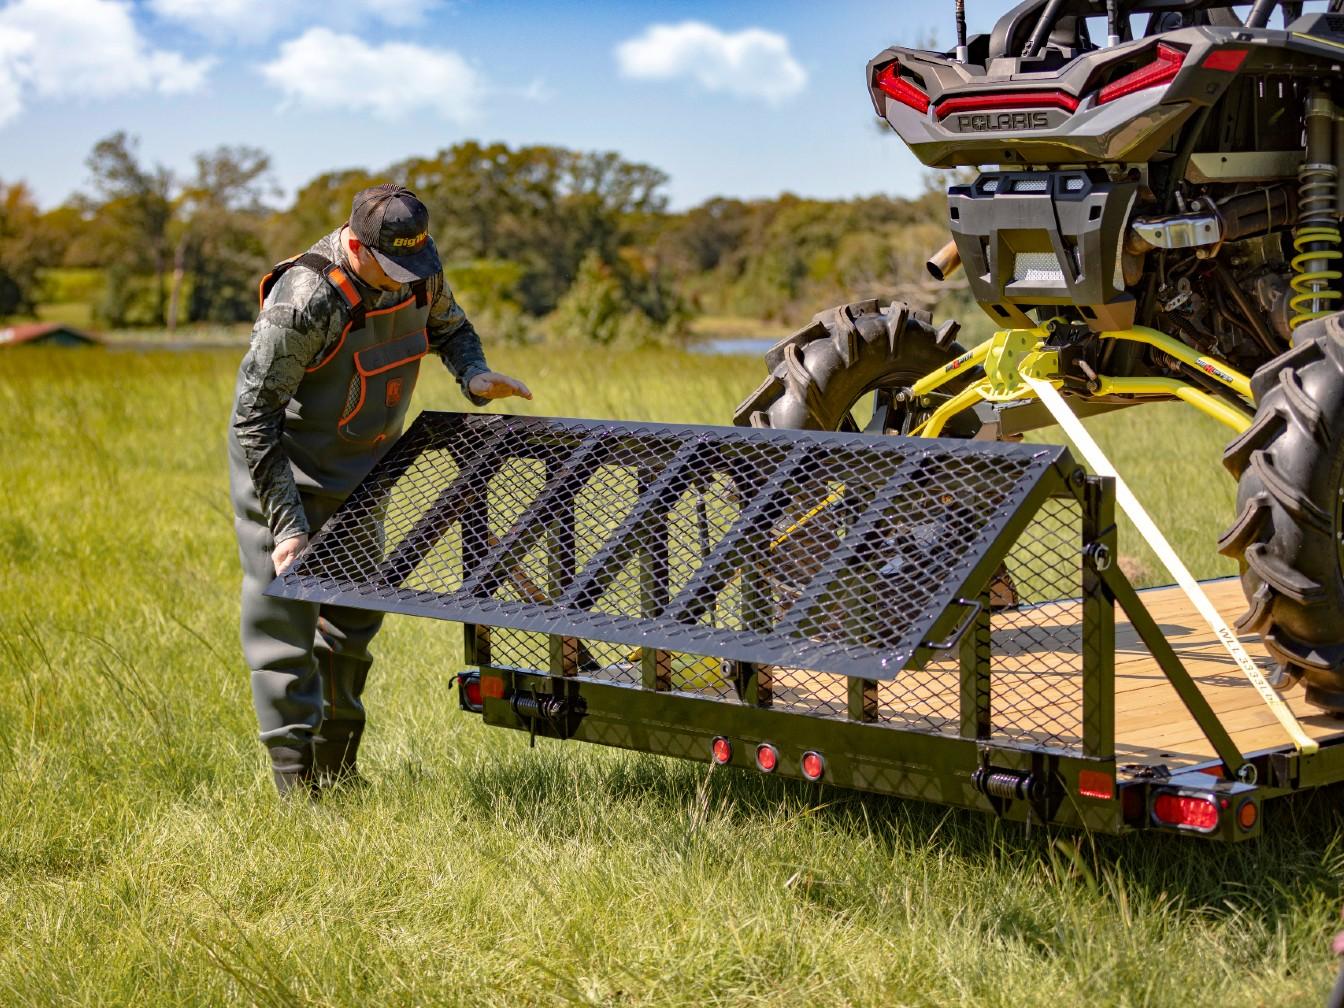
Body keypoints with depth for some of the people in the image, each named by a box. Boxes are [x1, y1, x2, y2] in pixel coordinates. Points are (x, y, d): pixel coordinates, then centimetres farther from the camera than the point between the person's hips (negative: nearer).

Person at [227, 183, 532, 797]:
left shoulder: (419, 274, -10)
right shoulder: (305, 301, -31)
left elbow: (449, 327, 13)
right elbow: (253, 417, -26)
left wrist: (474, 375, -11)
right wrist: (286, 526, -27)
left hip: (360, 470, 7)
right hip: (284, 473, -7)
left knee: (354, 618, 15)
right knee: (283, 619, -8)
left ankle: (338, 770, 29)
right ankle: (298, 787, -1)